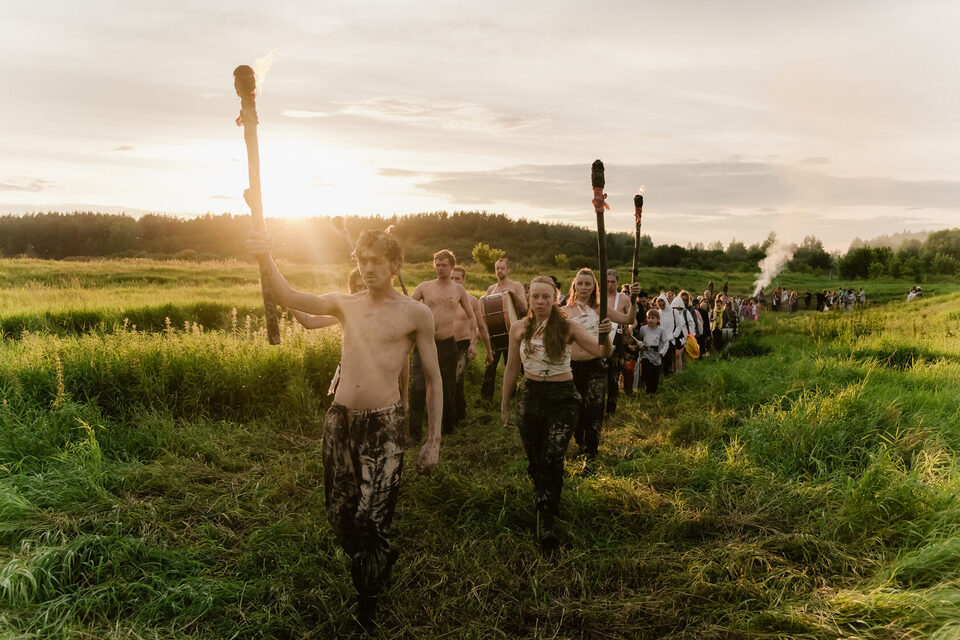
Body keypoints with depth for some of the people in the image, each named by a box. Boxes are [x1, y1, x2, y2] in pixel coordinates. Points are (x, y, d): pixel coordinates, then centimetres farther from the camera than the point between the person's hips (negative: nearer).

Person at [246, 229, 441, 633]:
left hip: (384, 424, -4)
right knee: (339, 516, 14)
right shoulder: (344, 304, 8)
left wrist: (434, 440, -1)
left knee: (370, 520, -4)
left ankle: (366, 609, 22)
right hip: (339, 420, 4)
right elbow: (289, 298, -6)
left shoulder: (416, 314, -1)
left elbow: (433, 380, 2)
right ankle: (381, 559, 44)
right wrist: (267, 259, -23)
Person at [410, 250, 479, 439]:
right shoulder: (424, 287, 4)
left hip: (447, 344, 1)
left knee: (448, 388, 10)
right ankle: (414, 432, -3)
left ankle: (449, 426, 30)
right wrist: (390, 317, -15)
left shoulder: (458, 289, 8)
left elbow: (471, 316, 16)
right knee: (417, 387, -11)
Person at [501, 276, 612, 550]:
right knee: (534, 461, 11)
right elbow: (512, 368, 10)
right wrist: (504, 404, 14)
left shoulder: (567, 328, -7)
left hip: (562, 397, -3)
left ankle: (546, 521, -5)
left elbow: (603, 352, -14)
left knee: (552, 459, -16)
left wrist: (605, 335, -36)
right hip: (530, 396, 3)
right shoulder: (519, 328, 1)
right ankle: (543, 503, 36)